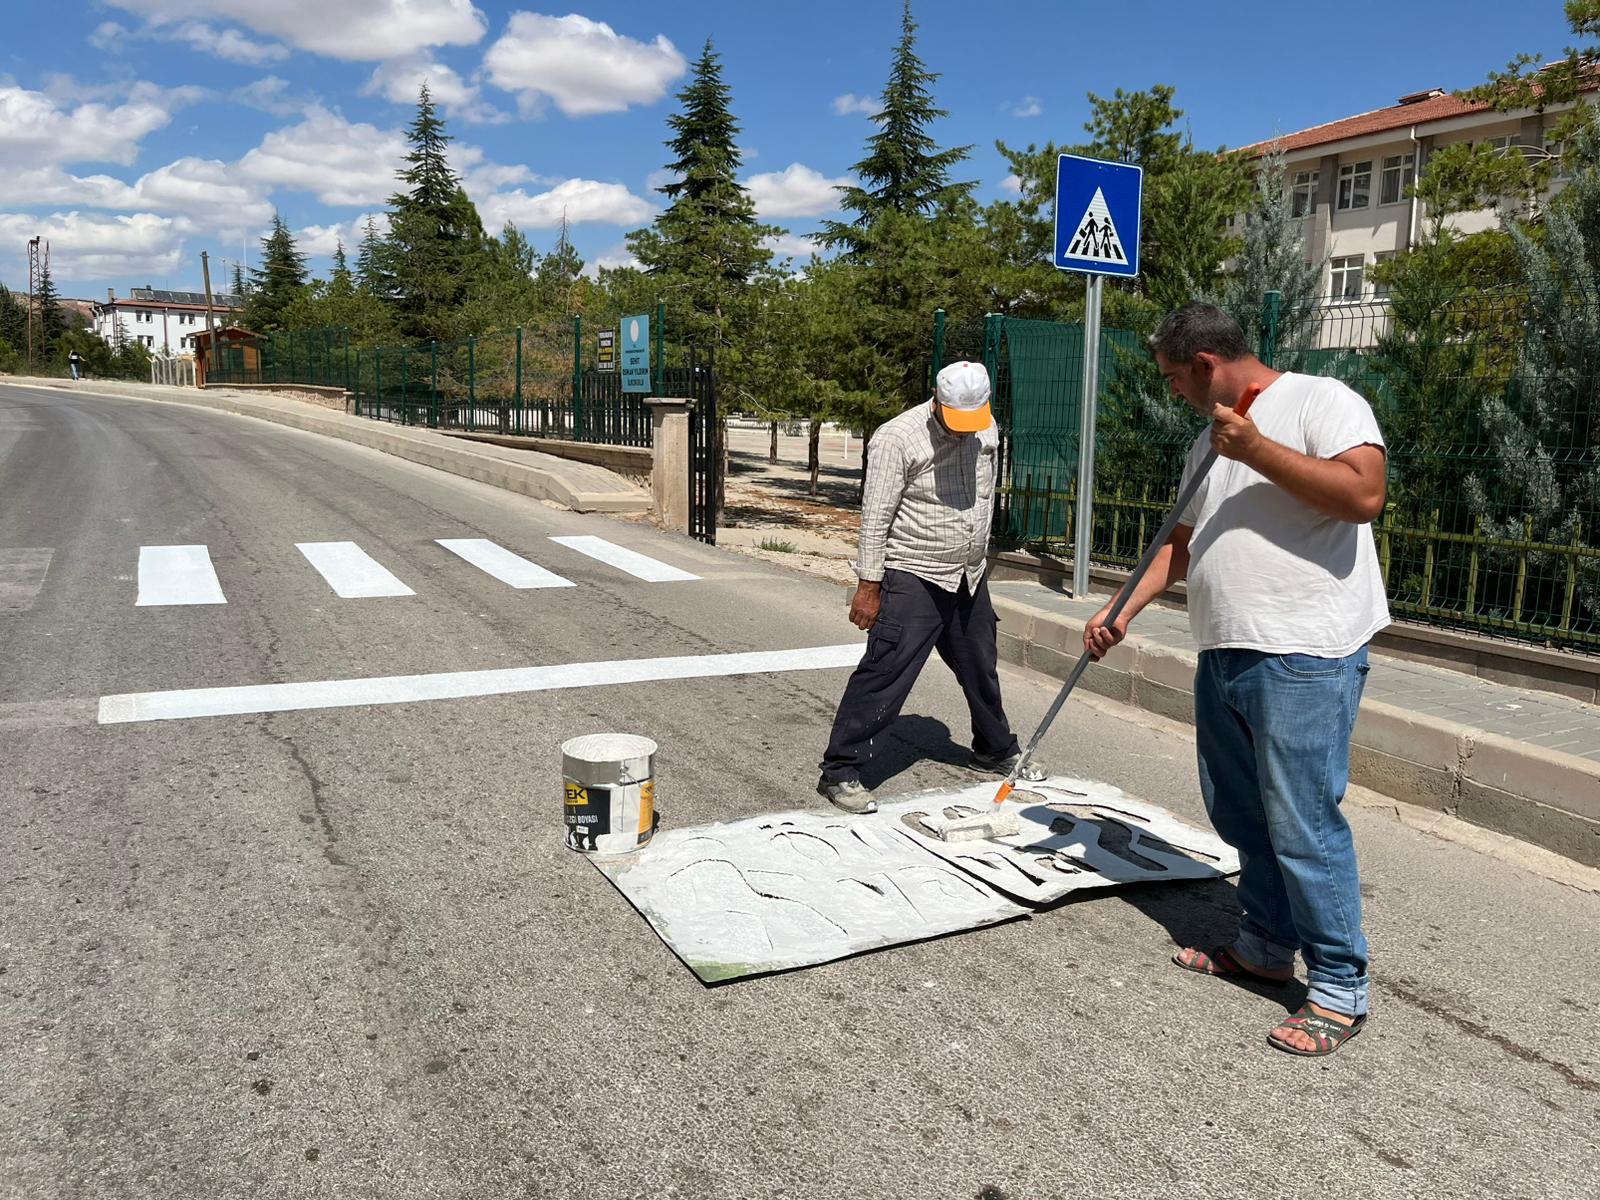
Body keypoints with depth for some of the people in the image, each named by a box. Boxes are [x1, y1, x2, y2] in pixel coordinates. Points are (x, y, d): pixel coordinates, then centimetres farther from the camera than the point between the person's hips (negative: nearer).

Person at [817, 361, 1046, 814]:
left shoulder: (987, 433, 5)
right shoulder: (897, 438, -16)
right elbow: (875, 518, -16)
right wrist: (869, 586, -18)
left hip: (968, 578, 7)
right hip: (913, 578, -7)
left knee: (981, 669, 20)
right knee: (886, 672, -12)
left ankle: (996, 751, 41)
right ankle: (840, 772, -4)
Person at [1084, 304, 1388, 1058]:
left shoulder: (1320, 401, -6)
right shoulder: (1212, 439, 19)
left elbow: (1364, 493, -21)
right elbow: (1184, 541, 22)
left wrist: (1255, 448, -20)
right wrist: (1123, 611, 12)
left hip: (1305, 656, -9)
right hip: (1225, 654, 9)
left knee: (1302, 822, -7)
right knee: (1240, 815, 15)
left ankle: (1340, 989, 7)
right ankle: (1266, 946, 31)